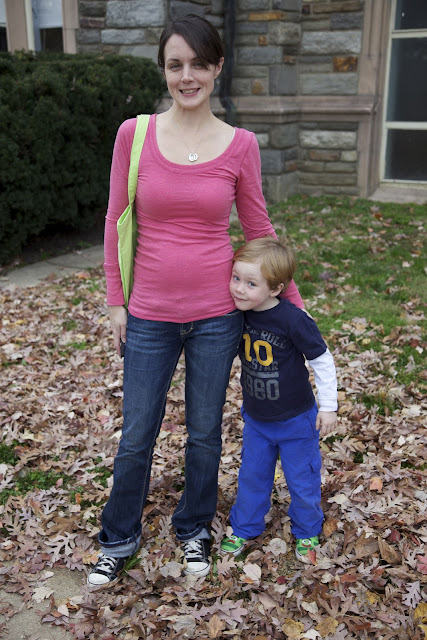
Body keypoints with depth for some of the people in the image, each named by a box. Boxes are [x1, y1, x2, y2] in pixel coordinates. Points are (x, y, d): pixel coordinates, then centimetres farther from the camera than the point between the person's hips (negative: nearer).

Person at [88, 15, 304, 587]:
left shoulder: (240, 145, -4)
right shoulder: (134, 134, -5)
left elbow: (259, 228, 6)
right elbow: (116, 222, 2)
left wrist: (293, 300, 8)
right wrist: (115, 302, 3)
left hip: (216, 314, 0)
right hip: (150, 315, 0)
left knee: (205, 434, 15)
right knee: (136, 438, 12)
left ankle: (194, 529, 41)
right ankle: (118, 540, 37)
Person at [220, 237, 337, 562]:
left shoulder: (293, 320, -28)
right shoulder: (239, 313, -11)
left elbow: (322, 360, -16)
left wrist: (328, 406, -11)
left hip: (296, 420, -4)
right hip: (256, 419, 4)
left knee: (302, 480, 13)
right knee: (252, 476, 18)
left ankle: (307, 532, 37)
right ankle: (244, 528, 38)